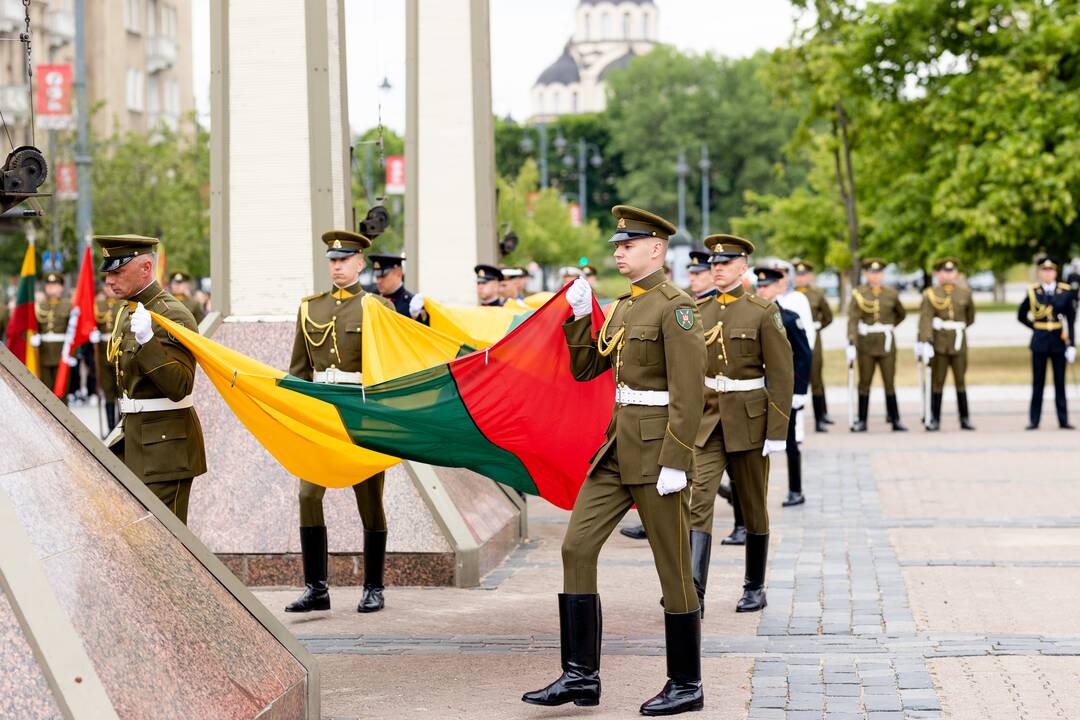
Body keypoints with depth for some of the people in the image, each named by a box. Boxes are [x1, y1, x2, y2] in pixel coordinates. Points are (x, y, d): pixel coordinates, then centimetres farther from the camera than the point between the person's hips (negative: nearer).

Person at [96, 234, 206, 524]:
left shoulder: (173, 315, -15)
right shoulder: (127, 312, 13)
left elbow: (179, 387, -24)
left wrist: (147, 340, -32)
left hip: (165, 444, -9)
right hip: (134, 440, 9)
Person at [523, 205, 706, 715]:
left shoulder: (674, 307, -12)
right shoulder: (624, 306, 14)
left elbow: (688, 392, -17)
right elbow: (585, 369, 18)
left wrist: (675, 463, -21)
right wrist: (579, 316, 5)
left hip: (657, 449, -9)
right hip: (618, 447, 9)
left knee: (672, 566, 1)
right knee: (577, 548, 2)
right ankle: (580, 676, 7)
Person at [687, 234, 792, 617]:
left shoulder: (763, 312, -5)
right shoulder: (699, 310, 7)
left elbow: (781, 374, -7)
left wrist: (777, 431, -12)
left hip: (748, 419, -3)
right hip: (706, 418, 3)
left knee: (752, 507, 9)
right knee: (698, 499, -13)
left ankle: (755, 587, 24)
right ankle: (693, 591, -21)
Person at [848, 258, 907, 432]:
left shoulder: (891, 293, 4)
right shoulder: (858, 294, -3)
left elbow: (901, 314, 21)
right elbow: (852, 320, -11)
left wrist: (889, 327, 10)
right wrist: (851, 345, -20)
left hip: (887, 343, 1)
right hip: (865, 343, -1)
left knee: (890, 382, 2)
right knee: (864, 382, 5)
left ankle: (895, 421, 5)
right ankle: (861, 421, 11)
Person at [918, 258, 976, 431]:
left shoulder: (965, 293, 8)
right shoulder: (930, 294, -1)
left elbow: (970, 318, 20)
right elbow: (925, 319, -12)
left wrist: (957, 330, 13)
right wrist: (925, 342, -22)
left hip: (959, 343, 2)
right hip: (938, 344, -2)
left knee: (960, 381, 4)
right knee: (937, 382, 1)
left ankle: (965, 420, 7)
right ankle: (934, 420, 6)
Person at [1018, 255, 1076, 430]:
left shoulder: (1065, 291, 0)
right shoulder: (1033, 292, 0)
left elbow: (1071, 320, 0)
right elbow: (1021, 315, 12)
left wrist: (1071, 345, -5)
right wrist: (1036, 327, 1)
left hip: (1059, 342, 0)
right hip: (1040, 342, 0)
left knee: (1060, 382, 5)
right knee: (1038, 382, 4)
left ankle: (1063, 420, 9)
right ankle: (1034, 420, 7)